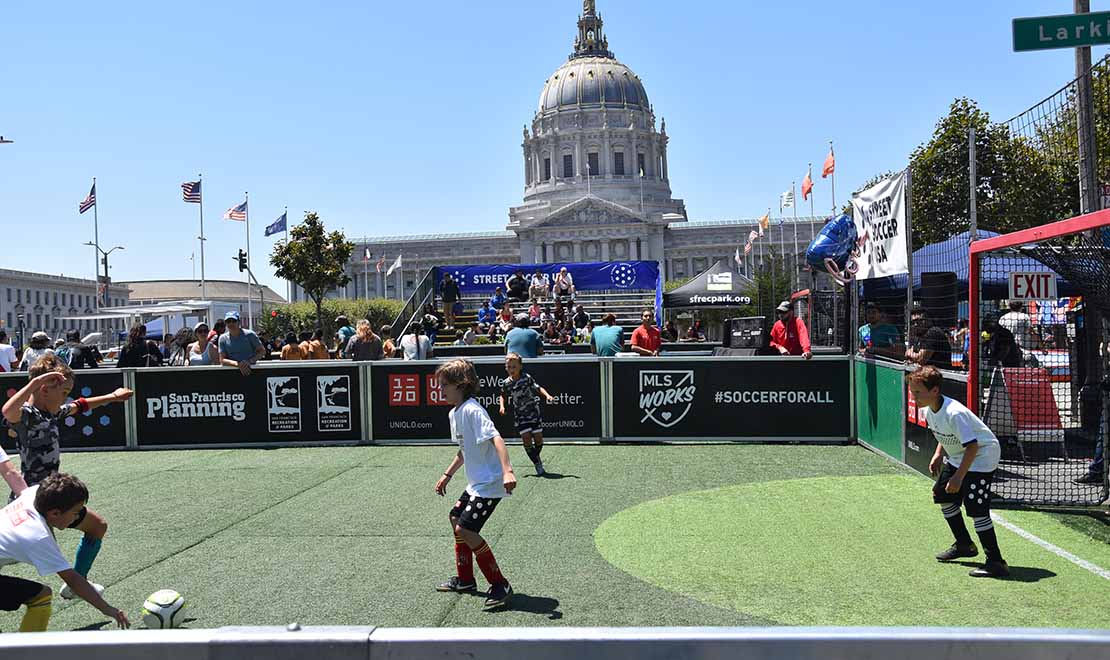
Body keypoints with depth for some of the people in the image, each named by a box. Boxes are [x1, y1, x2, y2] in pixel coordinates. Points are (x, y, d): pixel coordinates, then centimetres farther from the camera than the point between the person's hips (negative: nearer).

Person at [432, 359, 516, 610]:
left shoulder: (472, 410, -19)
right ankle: (465, 579, 36)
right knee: (456, 518, 22)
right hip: (477, 483, 11)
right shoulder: (454, 413, 12)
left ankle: (500, 585, -5)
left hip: (490, 484, -11)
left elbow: (495, 439, -30)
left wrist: (507, 471, -41)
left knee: (465, 529, -15)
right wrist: (447, 475, 30)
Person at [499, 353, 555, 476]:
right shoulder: (506, 383, -3)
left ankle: (536, 457, 31)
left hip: (534, 413, -1)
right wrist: (502, 406, -3)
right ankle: (537, 464, 3)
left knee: (538, 439, 2)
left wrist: (547, 395, -24)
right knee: (526, 440, -10)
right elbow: (503, 396, 14)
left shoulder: (527, 377, -10)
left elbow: (538, 388, -7)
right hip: (520, 416, 1)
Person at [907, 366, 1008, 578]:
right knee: (942, 495, 17)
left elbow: (972, 446, -31)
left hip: (981, 456, -10)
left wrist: (959, 476, -29)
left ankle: (996, 562, -12)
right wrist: (938, 455, 2)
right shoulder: (929, 410, -4)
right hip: (956, 456, 10)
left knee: (975, 508, -18)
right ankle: (964, 545, 34)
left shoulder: (954, 414, -32)